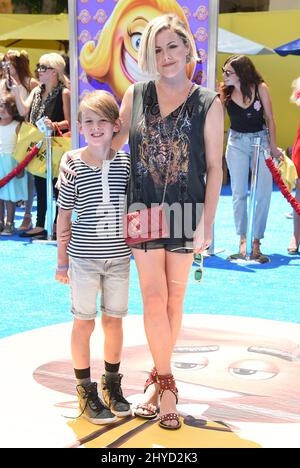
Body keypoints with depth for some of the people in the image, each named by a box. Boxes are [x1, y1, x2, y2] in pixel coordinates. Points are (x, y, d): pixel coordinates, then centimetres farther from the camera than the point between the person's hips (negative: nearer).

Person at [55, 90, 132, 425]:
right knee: (84, 322, 6)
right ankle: (86, 390, 20)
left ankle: (112, 384, 30)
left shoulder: (126, 162, -2)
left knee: (114, 319, 13)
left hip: (119, 256, 3)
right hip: (83, 257, -2)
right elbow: (64, 215, -2)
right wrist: (62, 260, 1)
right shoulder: (73, 165, -8)